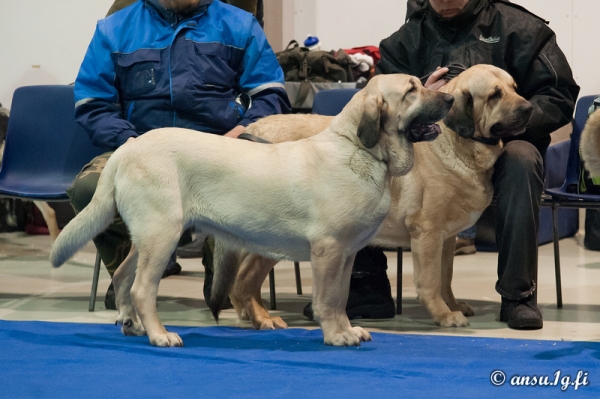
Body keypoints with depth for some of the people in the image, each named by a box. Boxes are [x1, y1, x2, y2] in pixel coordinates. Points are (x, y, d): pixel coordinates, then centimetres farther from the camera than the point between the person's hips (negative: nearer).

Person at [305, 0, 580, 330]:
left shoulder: (519, 28, 2)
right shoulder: (404, 40, 11)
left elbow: (561, 95, -2)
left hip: (498, 146, -3)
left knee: (521, 157, -37)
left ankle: (518, 294, -31)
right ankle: (367, 284, -14)